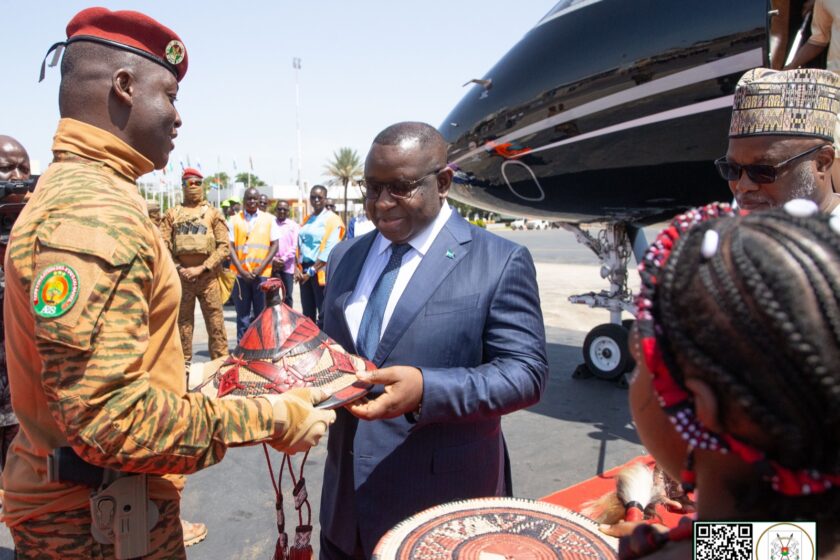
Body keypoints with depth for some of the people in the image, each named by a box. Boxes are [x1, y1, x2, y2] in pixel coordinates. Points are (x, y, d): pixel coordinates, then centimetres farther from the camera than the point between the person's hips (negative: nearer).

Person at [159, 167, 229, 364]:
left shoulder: (213, 213, 8)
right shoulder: (172, 214, 12)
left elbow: (224, 246, -1)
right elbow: (162, 245, 6)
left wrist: (202, 268, -10)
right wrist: (178, 268, -7)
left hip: (207, 276, -1)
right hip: (181, 275, 2)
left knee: (215, 324, -1)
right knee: (182, 323, 8)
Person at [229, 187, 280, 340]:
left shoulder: (269, 219, 7)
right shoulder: (235, 220, 7)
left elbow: (274, 245, 3)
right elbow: (230, 247, 3)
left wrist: (261, 267, -8)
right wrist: (242, 270, -8)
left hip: (262, 274, 0)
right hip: (240, 274, 0)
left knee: (261, 314, 4)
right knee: (242, 314, 4)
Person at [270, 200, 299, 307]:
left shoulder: (293, 225, 5)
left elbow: (295, 246, -2)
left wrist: (283, 259, -11)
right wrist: (273, 259, -11)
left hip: (287, 266, 0)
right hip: (272, 265, 0)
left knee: (287, 296, 5)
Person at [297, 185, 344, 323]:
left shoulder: (332, 220, -5)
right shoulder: (306, 219, 16)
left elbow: (329, 250, -14)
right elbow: (299, 244, 11)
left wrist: (312, 271, -16)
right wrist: (296, 267, -4)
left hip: (321, 271, -6)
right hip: (304, 270, 6)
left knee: (323, 314, -4)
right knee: (307, 313, 12)